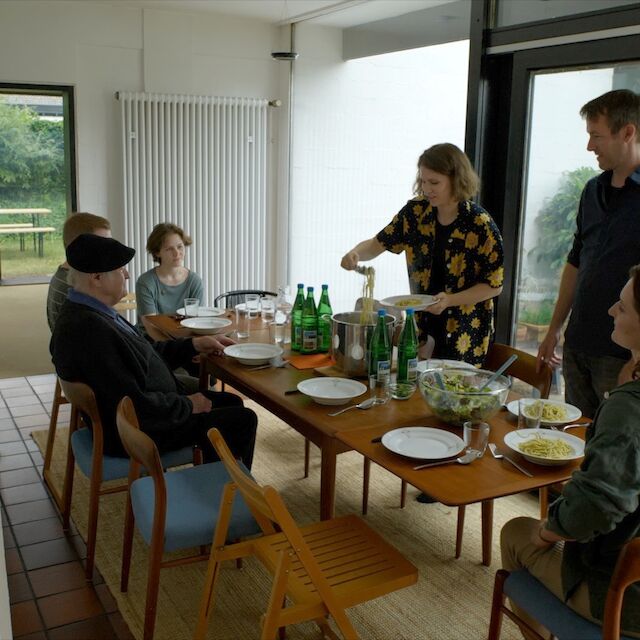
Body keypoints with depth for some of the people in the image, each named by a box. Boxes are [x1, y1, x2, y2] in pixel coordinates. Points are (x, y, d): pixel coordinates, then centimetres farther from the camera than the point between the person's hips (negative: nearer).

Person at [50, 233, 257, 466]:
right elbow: (138, 407, -29)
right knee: (243, 421, -6)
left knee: (231, 402, 17)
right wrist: (188, 405, -15)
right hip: (135, 434, -10)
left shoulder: (90, 313, 3)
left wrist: (194, 344, 8)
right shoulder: (89, 330, -30)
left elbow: (146, 353, 14)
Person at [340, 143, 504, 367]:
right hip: (422, 326, 4)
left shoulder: (480, 225, -15)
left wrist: (450, 300, -22)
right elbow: (377, 244, 5)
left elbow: (494, 286, -10)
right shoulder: (416, 211, -3)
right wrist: (355, 253, -17)